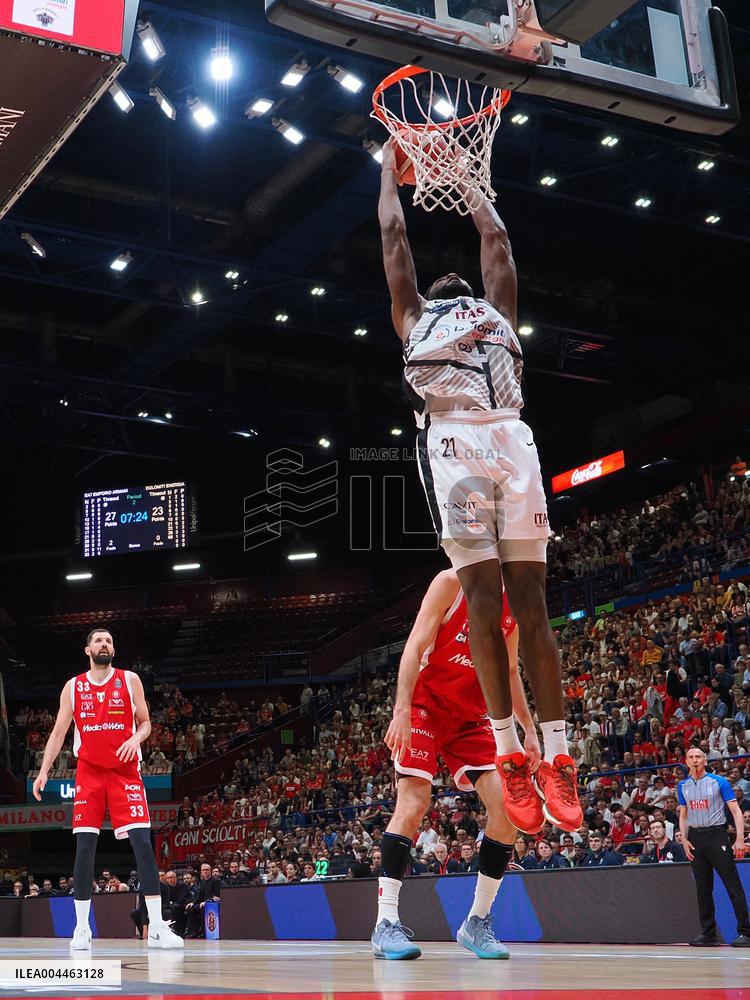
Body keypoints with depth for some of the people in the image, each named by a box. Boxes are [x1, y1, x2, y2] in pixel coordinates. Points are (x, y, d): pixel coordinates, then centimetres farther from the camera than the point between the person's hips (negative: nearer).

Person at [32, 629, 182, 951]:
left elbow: (145, 722, 6)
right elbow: (59, 732, 8)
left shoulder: (130, 680, 3)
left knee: (142, 842, -11)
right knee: (84, 846, -3)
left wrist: (136, 738, -16)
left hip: (125, 771, -1)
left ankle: (156, 927, -11)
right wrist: (44, 770, -2)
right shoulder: (73, 687, 6)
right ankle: (81, 927, 6)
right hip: (89, 773, 1)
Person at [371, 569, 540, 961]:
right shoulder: (452, 582, -10)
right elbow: (415, 646, -15)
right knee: (413, 802, -19)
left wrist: (528, 729, 12)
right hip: (425, 704, -6)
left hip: (470, 716, 6)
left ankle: (477, 922, 4)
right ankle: (385, 923, -14)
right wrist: (402, 709, -26)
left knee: (507, 806, -8)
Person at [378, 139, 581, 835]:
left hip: (511, 440, 2)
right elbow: (393, 234, 31)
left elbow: (494, 236, 38)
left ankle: (557, 752, -7)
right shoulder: (414, 316, 28)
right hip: (453, 443, -2)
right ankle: (508, 750, -8)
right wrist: (391, 166, 43)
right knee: (483, 599, -9)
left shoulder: (497, 311, 33)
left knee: (529, 599, -4)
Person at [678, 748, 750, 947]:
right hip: (695, 838, 4)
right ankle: (708, 933, 15)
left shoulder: (719, 782, -3)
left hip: (717, 835, -4)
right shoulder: (683, 786, 10)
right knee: (703, 889, 7)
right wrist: (684, 840, 4)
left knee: (733, 886, -7)